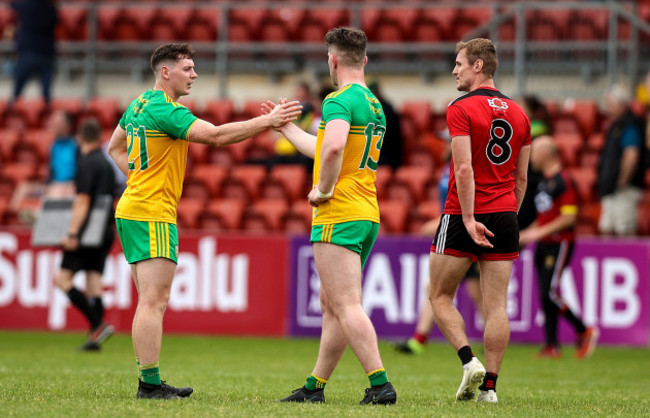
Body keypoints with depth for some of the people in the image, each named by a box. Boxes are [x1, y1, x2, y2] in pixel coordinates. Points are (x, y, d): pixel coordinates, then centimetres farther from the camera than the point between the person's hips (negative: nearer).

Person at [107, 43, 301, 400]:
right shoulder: (165, 110, -16)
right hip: (152, 214, -10)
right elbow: (215, 135, -24)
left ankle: (149, 382, 12)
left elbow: (115, 147, 27)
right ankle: (150, 384, -11)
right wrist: (268, 121, -21)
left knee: (152, 301, 11)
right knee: (153, 302, -10)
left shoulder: (139, 105, 15)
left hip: (133, 208, 10)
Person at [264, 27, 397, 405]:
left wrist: (323, 188, -18)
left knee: (347, 305, -12)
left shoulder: (340, 100, -12)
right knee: (332, 305, 14)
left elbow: (333, 146, -33)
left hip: (339, 216, -10)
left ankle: (381, 385, -19)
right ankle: (315, 387, 19)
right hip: (368, 216, 10)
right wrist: (286, 126, 42)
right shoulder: (374, 104, 18)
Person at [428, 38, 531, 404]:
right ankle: (490, 385, 1)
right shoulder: (519, 114, 10)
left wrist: (469, 219, -18)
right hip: (505, 217, 5)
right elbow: (521, 177, 14)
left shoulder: (462, 110, -9)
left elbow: (464, 170, -18)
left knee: (440, 296, 9)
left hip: (464, 216, -5)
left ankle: (470, 361, -7)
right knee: (497, 305, 3)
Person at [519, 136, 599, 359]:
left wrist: (540, 232, -19)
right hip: (543, 245, 9)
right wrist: (528, 233, 14)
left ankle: (584, 331, 2)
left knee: (550, 293, -13)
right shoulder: (543, 181, 15)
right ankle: (551, 346, 9)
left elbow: (569, 217, -18)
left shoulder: (564, 180, -13)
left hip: (560, 243, -9)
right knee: (545, 296, 5)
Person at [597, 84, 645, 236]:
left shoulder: (630, 125, -13)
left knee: (624, 232, -11)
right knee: (606, 229, 9)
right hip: (611, 190, 10)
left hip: (624, 189, -10)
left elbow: (632, 156, -22)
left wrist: (622, 182, -19)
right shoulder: (615, 125, 19)